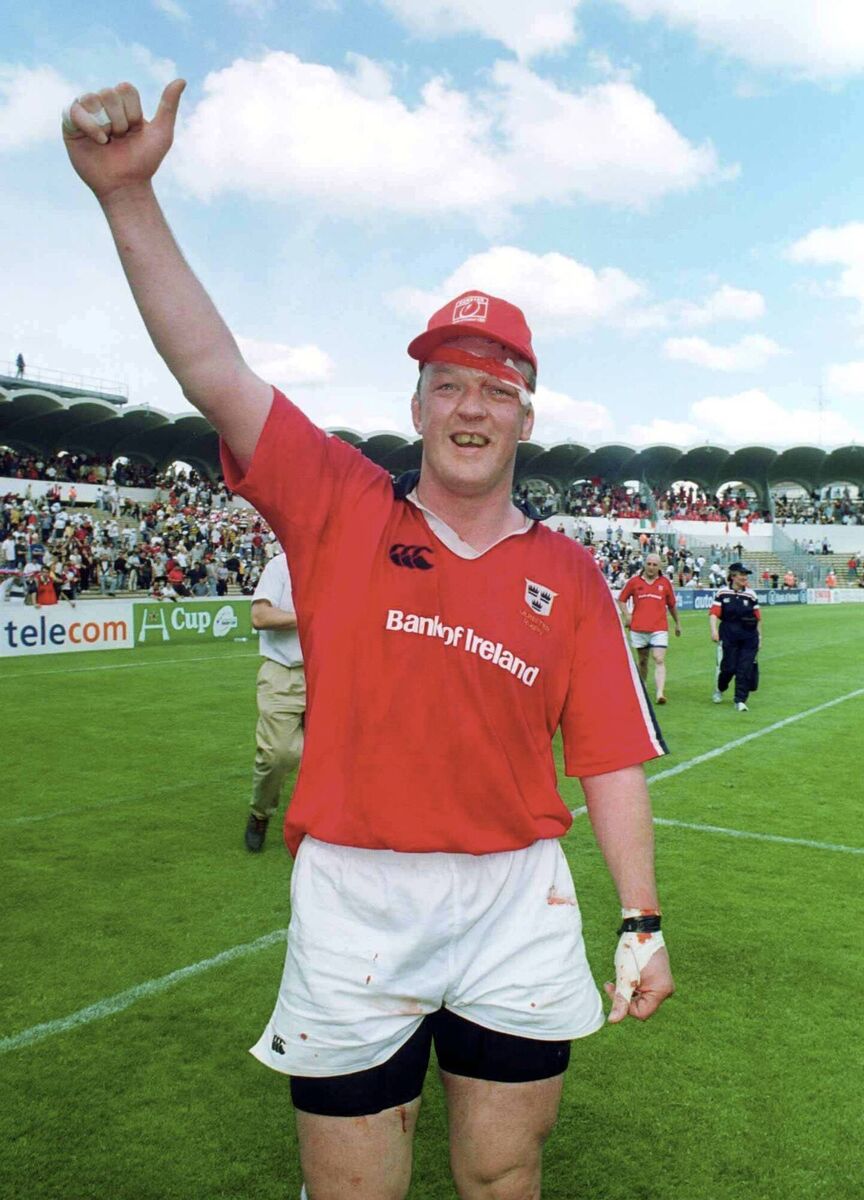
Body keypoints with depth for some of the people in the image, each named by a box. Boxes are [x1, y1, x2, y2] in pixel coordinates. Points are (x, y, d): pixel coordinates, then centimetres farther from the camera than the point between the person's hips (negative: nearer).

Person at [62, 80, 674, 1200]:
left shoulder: (569, 575, 2)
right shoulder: (339, 507, -1)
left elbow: (611, 760, 2)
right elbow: (212, 370, -11)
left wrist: (642, 921, -2)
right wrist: (128, 191, -19)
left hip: (518, 902, 2)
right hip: (352, 899, -1)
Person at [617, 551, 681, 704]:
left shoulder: (665, 582, 7)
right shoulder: (634, 581, 5)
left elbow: (672, 605, 17)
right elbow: (621, 599, 13)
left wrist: (677, 623, 24)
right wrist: (627, 615, 0)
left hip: (659, 629, -1)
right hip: (638, 628, 1)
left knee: (659, 660, -13)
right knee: (642, 660, 12)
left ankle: (660, 693, -20)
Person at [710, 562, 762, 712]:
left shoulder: (751, 594, 3)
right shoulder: (722, 593, -1)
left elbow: (758, 618, 9)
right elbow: (714, 613, -7)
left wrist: (759, 636, 10)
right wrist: (714, 630, -20)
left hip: (749, 637, 2)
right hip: (729, 636, -2)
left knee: (745, 668, -3)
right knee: (729, 667, 0)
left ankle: (740, 700, 5)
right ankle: (719, 689, 31)